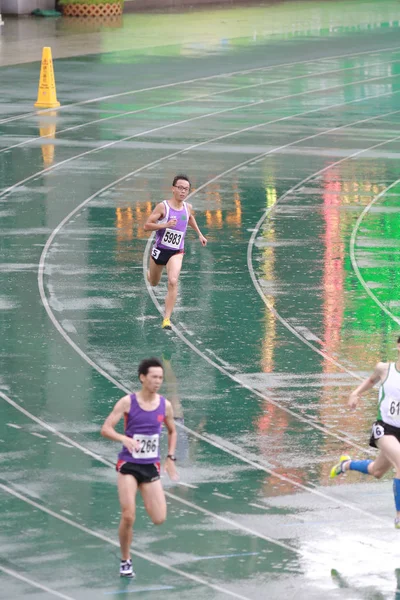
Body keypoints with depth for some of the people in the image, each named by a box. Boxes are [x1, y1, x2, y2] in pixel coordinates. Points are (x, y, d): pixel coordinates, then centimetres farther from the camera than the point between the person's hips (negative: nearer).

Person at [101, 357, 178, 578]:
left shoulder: (165, 406, 0)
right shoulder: (128, 402, -10)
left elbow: (172, 431, 19)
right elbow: (106, 429, -13)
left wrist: (170, 457, 10)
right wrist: (125, 439, -31)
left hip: (151, 467, 3)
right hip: (128, 465, -3)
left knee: (159, 520, -5)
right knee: (128, 516, -13)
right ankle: (125, 561, 7)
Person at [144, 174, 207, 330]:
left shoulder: (188, 208, -1)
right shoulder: (163, 206, -16)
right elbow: (147, 226, -17)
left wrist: (199, 234, 23)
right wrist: (165, 225, -29)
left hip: (176, 252, 1)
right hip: (159, 250, -1)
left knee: (173, 282, -22)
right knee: (153, 283, 19)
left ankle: (167, 318, -20)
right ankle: (149, 273, 60)